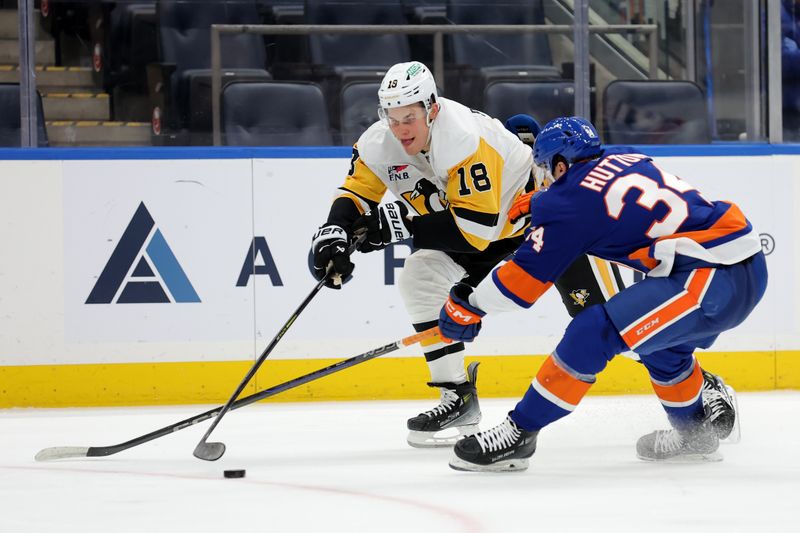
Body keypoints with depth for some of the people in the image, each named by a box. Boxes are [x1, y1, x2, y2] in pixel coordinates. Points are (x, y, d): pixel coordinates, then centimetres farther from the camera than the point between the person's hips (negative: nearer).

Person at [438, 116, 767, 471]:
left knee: (594, 334, -11)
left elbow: (523, 281, 1)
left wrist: (467, 303, 13)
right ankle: (695, 436, 44)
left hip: (711, 279, -9)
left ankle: (519, 434, -8)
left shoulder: (571, 201, -4)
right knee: (659, 342, 32)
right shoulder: (627, 159, 17)